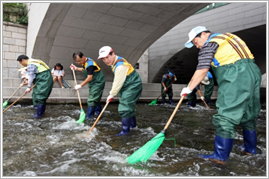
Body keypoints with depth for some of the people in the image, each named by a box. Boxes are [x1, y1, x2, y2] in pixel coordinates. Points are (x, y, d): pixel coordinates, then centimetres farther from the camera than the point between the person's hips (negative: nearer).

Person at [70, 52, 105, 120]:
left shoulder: (90, 64, -26)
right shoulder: (85, 62, 3)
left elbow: (89, 78, -28)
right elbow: (84, 70, 21)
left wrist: (80, 85, -23)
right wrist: (76, 68, 8)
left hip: (98, 83, -10)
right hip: (93, 83, 10)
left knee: (91, 100, -10)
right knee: (95, 99, 17)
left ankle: (89, 117, -5)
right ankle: (98, 113, 28)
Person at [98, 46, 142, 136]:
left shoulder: (120, 66, -27)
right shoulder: (116, 62, 7)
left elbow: (118, 82, -25)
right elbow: (116, 80, 14)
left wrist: (111, 95, -16)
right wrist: (112, 91, 11)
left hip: (132, 87, -11)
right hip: (127, 87, 11)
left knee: (125, 108, -11)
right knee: (129, 106, 22)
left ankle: (125, 130, -3)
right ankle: (132, 124, 40)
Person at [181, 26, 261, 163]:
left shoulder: (209, 44, -1)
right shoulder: (226, 37, 25)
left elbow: (202, 70, -10)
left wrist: (189, 88, -3)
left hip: (235, 79, -10)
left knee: (226, 117, -9)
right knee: (248, 114, 18)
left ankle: (221, 156, -8)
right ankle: (251, 148, 30)